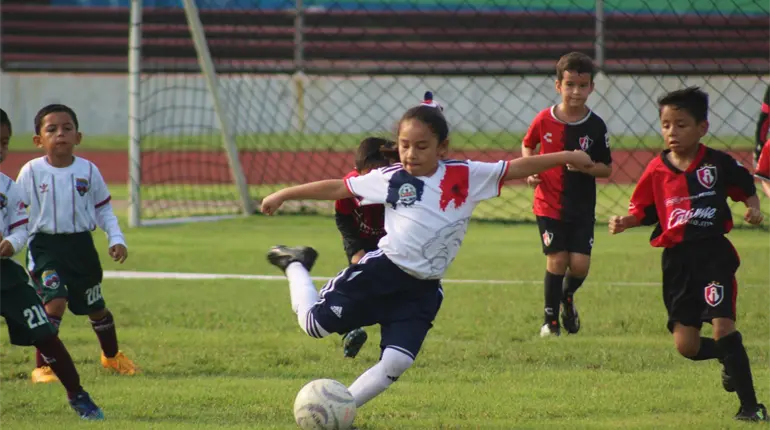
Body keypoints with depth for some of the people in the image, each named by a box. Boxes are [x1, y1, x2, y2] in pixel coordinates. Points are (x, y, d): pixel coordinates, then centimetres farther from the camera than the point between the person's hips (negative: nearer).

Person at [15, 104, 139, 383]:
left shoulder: (88, 171, -1)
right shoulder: (31, 172, -7)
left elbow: (104, 210, 8)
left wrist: (116, 239, -2)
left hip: (81, 245, 3)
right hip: (45, 247, -3)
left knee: (95, 307, 15)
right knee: (55, 302, -22)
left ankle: (112, 356, 42)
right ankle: (42, 367, -12)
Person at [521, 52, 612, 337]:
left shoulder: (595, 126, -6)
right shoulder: (544, 120, -5)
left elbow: (606, 169, 0)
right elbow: (528, 145, 15)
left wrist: (586, 166, -20)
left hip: (582, 208, 1)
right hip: (549, 204, -1)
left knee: (580, 264, -5)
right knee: (557, 260, -6)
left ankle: (567, 297, 30)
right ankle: (550, 320, 10)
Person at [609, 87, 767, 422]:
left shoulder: (718, 163, -3)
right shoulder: (657, 170, 3)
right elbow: (644, 211, 11)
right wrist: (624, 222, -8)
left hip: (714, 253, -3)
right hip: (677, 259, 3)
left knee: (723, 325, -15)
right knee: (686, 345, 1)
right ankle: (730, 359, 34)